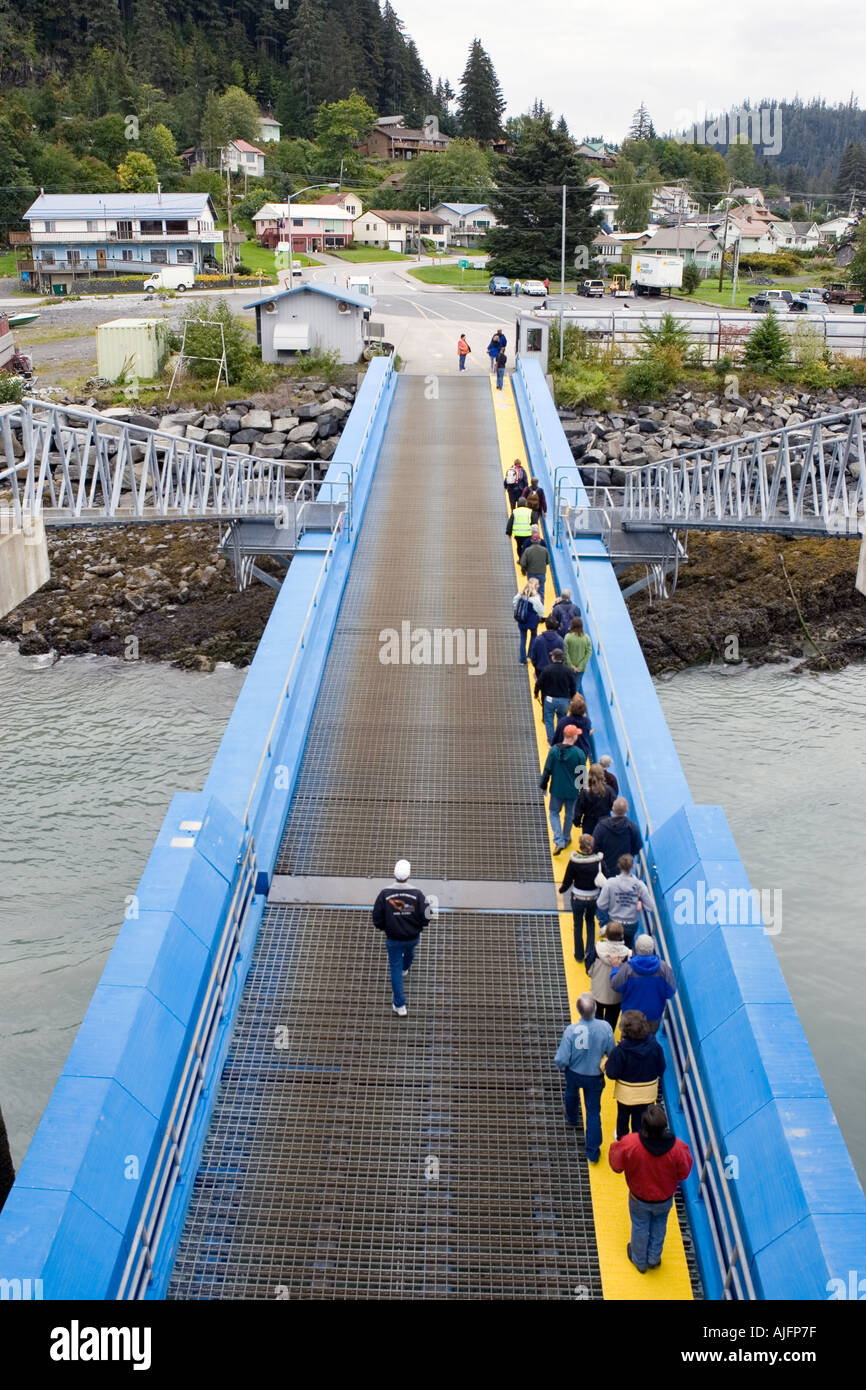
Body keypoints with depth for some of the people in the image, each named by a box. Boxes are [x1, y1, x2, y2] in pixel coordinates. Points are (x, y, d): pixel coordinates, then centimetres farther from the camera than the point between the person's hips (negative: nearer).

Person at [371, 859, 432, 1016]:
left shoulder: (385, 893, -19)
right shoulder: (416, 893, -20)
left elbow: (376, 918, -11)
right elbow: (425, 916, -14)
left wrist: (382, 927, 11)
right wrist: (418, 927, 8)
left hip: (393, 939, -1)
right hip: (413, 937, 1)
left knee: (395, 969, 11)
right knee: (409, 952, 35)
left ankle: (400, 1005, 11)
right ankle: (405, 969, 67)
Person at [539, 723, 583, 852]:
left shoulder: (554, 751, -11)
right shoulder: (578, 753, -15)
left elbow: (547, 770, -5)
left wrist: (543, 785, 9)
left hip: (556, 789, 1)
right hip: (572, 791, -1)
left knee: (554, 813, 15)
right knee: (569, 814, 19)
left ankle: (559, 841, 0)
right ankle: (566, 839, 34)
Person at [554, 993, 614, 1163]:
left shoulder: (571, 1030, -31)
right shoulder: (605, 1028, -26)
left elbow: (562, 1060, -24)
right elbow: (612, 1053, -11)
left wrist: (558, 1063, 0)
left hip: (573, 1074, 0)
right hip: (595, 1077, 0)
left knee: (571, 1095, 33)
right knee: (594, 1112, 16)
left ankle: (572, 1119, 62)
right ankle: (593, 1152, 21)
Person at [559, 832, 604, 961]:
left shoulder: (574, 861, -22)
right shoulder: (598, 860, -18)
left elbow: (568, 880, -11)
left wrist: (561, 889, 10)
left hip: (578, 898, -2)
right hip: (593, 897, 2)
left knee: (578, 925, 18)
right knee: (590, 921, 28)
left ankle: (579, 955, 30)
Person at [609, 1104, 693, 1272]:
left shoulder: (629, 1144, -37)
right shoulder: (677, 1148, -35)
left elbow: (616, 1166, -17)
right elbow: (684, 1174, -14)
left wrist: (614, 1148, 2)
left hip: (639, 1198, 0)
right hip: (665, 1199, 1)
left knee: (640, 1227, 27)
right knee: (659, 1225, 31)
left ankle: (639, 1261, 52)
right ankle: (654, 1259, 51)